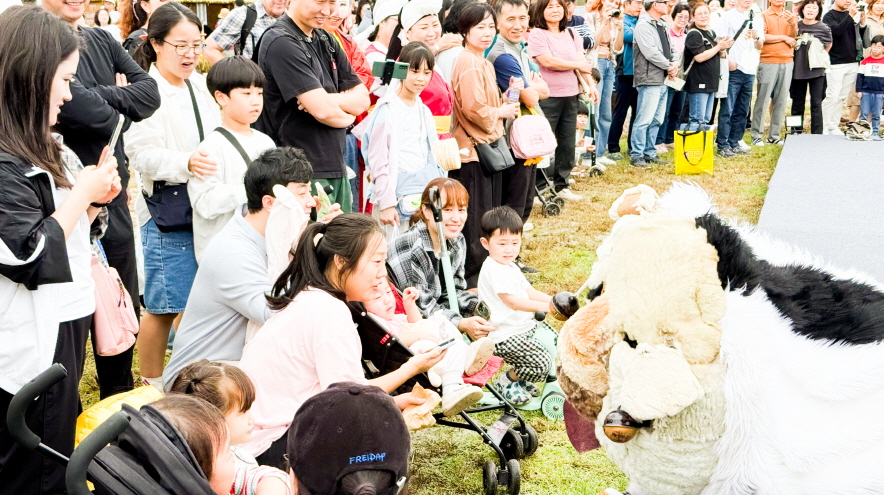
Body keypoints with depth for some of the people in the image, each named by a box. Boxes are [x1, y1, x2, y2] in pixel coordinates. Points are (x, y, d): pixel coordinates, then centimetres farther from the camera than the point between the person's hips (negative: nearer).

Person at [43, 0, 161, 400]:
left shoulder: (101, 41, 8)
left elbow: (150, 92, 0)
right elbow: (87, 113, -25)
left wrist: (104, 97, -14)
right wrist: (119, 104, -6)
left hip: (114, 201, 7)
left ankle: (120, 400, 37)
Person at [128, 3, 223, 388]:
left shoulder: (199, 85, 11)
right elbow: (143, 154, -20)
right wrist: (187, 163, -34)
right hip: (166, 211, -7)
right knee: (163, 306, 1)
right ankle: (151, 385, 17)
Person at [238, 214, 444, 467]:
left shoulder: (305, 300, 9)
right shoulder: (330, 312, -21)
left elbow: (336, 389, 8)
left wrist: (393, 402, 3)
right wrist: (411, 369, -8)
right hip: (269, 447, -10)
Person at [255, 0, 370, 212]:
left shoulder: (326, 41, 13)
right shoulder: (282, 43, -14)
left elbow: (362, 98, 8)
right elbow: (323, 110, -21)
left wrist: (328, 100, -12)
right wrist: (347, 116, 1)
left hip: (337, 169, 8)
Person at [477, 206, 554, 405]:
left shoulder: (510, 267, 15)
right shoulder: (494, 270, -20)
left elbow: (530, 291, 13)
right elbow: (512, 301, -24)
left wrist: (553, 300, -3)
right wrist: (544, 306, -28)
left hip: (523, 328, 11)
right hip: (505, 337, -11)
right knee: (542, 364, -16)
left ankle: (522, 378, 28)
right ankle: (508, 381, 7)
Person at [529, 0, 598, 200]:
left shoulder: (571, 34, 14)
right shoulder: (537, 34, -6)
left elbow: (582, 61, 8)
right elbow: (548, 61, -15)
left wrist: (591, 84, -7)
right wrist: (577, 65, -4)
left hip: (571, 95, 6)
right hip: (548, 96, -6)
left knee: (567, 143, 10)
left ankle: (561, 185, 20)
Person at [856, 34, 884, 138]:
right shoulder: (866, 61, 2)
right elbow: (860, 76, 5)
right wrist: (859, 90, 0)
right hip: (866, 92, 0)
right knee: (864, 114, 2)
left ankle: (875, 133, 12)